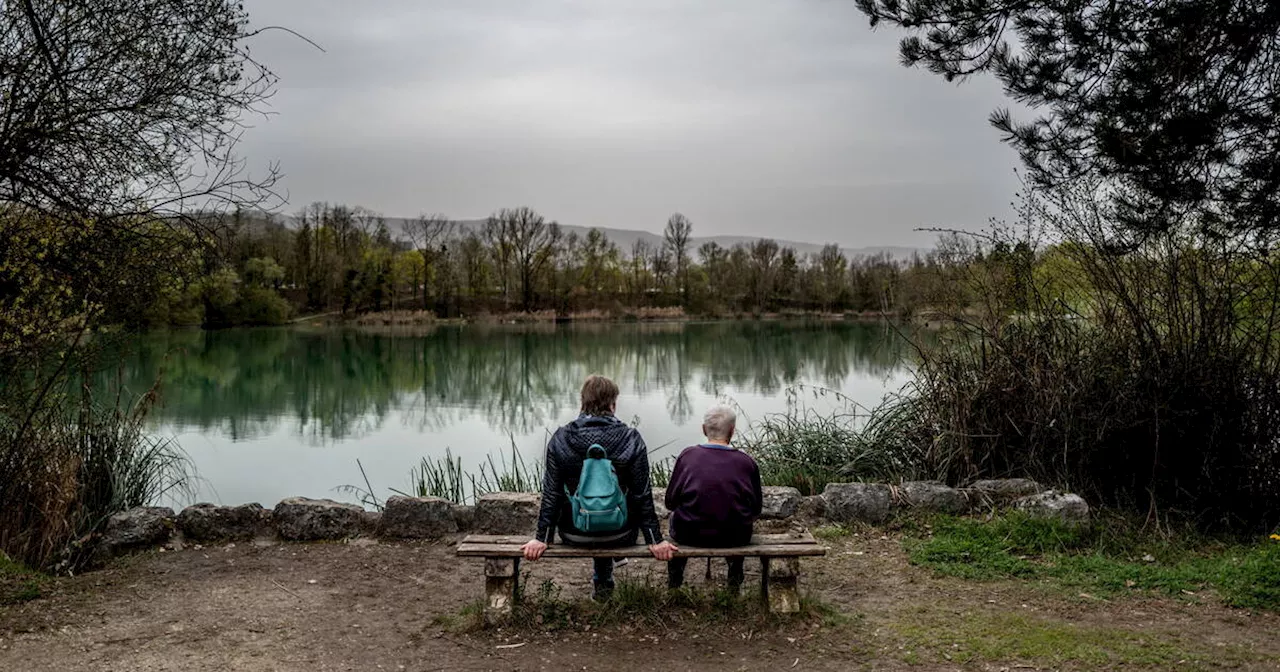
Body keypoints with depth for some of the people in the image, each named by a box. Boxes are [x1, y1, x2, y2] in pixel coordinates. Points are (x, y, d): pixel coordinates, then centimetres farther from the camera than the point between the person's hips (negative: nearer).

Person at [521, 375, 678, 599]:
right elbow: (642, 495, -12)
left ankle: (602, 581, 45)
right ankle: (603, 581, 46)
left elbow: (551, 493, -9)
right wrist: (655, 540, -3)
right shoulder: (631, 440, -15)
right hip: (619, 535, -1)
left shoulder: (560, 439, -12)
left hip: (574, 535, 1)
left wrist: (542, 538, 0)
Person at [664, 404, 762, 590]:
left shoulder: (688, 455, -9)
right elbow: (756, 509, -1)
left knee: (676, 516, 34)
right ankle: (735, 581, 48)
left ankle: (673, 582, 44)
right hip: (736, 538, 1)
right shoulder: (747, 462, -8)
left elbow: (670, 502, -4)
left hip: (691, 535, 0)